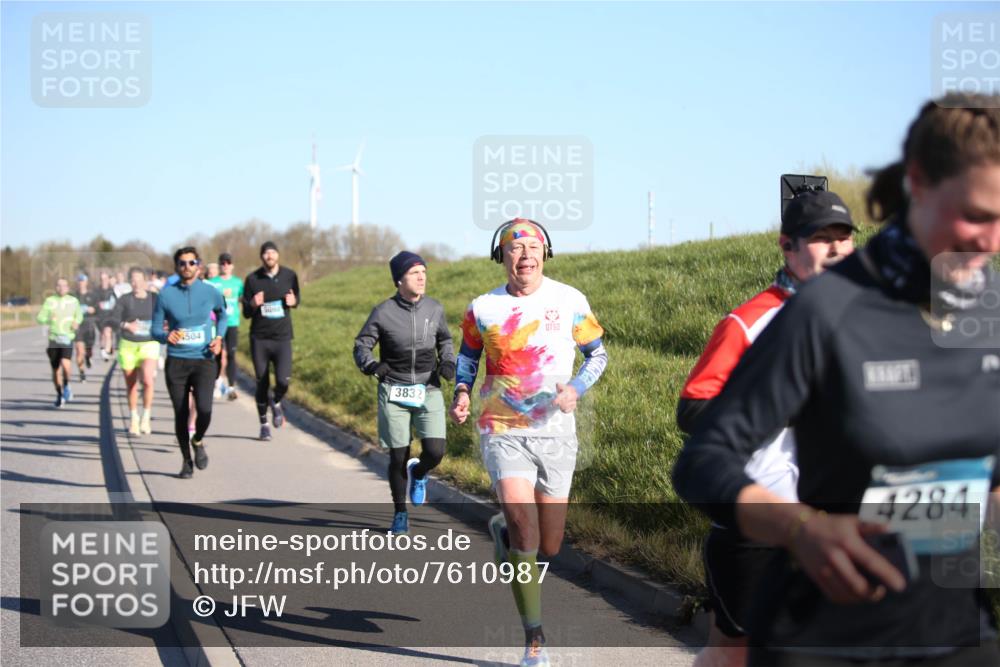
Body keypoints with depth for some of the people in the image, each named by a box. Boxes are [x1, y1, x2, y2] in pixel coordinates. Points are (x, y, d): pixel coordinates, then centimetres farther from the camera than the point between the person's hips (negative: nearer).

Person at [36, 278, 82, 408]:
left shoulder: (73, 301, 4)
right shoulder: (49, 301, 1)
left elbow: (79, 315, 20)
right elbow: (40, 318, -3)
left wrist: (76, 322, -1)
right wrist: (48, 319, -24)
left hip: (67, 338, -1)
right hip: (53, 338, 1)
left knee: (65, 363, -23)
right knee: (56, 369, 7)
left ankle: (66, 385, 5)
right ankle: (59, 394, 26)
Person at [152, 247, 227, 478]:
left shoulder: (210, 292, 1)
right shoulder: (166, 295, -2)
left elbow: (222, 314, 22)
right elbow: (155, 330, 2)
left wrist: (219, 338, 6)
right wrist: (166, 336, -20)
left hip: (204, 360, 0)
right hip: (176, 362, 1)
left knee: (204, 409, -19)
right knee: (180, 414, 3)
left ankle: (198, 441, 14)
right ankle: (186, 461, 25)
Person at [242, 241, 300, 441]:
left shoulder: (289, 276, 1)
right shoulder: (252, 279, -1)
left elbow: (296, 299, 17)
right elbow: (246, 312, 4)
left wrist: (293, 302, -7)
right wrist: (253, 305, -19)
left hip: (282, 337, 0)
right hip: (259, 339, 0)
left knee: (283, 380, -16)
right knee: (262, 383, 5)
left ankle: (276, 403, 18)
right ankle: (264, 424, 22)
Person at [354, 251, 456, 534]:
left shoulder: (435, 309, 2)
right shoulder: (383, 312, -6)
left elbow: (444, 340, 19)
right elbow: (361, 345, 0)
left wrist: (448, 361, 0)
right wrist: (371, 365, -21)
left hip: (428, 391, 2)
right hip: (394, 393, -2)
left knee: (435, 452, -11)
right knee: (398, 456, 2)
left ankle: (418, 474, 26)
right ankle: (400, 514, 21)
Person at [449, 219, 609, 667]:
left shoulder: (569, 301, -2)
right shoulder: (482, 309, -1)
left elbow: (597, 353, 8)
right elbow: (468, 354, 17)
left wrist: (576, 387, -11)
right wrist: (461, 392, -2)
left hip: (554, 432, 2)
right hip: (503, 432, -2)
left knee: (549, 547, 9)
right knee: (525, 538, -17)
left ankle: (504, 529, 44)